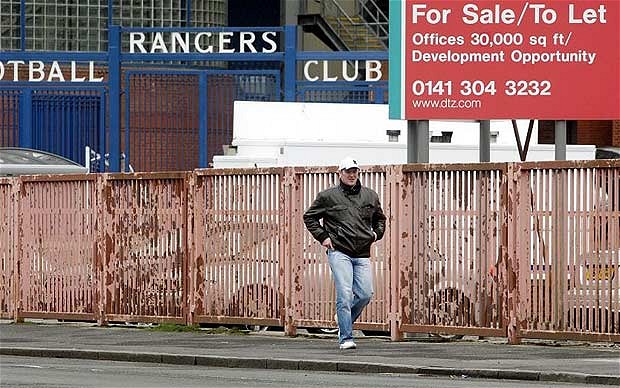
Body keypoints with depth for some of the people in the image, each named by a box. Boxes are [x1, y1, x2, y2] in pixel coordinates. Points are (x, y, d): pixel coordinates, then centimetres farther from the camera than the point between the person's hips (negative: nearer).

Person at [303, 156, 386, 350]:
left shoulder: (370, 196, 14)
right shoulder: (328, 196, 3)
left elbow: (380, 218, 32)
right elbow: (309, 217, 12)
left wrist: (377, 233, 14)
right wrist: (322, 236, 2)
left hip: (362, 255, 4)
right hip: (339, 252, -4)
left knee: (365, 294, -1)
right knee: (345, 294, -13)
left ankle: (344, 320, 27)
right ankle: (345, 338, -9)